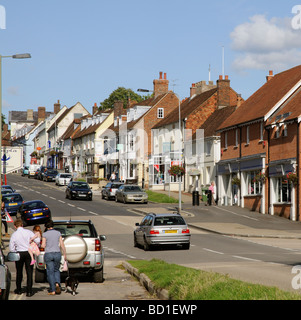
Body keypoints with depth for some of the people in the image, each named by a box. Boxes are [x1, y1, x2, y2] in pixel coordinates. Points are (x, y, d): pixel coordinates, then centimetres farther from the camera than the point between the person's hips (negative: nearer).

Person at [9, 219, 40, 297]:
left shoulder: (14, 235, -5)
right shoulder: (28, 232, -7)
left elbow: (11, 248, -4)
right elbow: (37, 240, -11)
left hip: (19, 254, 1)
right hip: (28, 253, -1)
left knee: (19, 272, 17)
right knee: (29, 272, 2)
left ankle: (18, 290, 27)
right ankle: (29, 291, -1)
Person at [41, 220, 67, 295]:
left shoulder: (45, 234, -4)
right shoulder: (58, 233, 3)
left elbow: (43, 246, -7)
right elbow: (62, 245, 2)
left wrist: (41, 245, 17)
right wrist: (64, 255, 8)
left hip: (48, 254, -2)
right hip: (57, 254, 2)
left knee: (50, 272, 4)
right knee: (56, 270, 19)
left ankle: (52, 290, 1)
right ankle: (57, 284, -7)